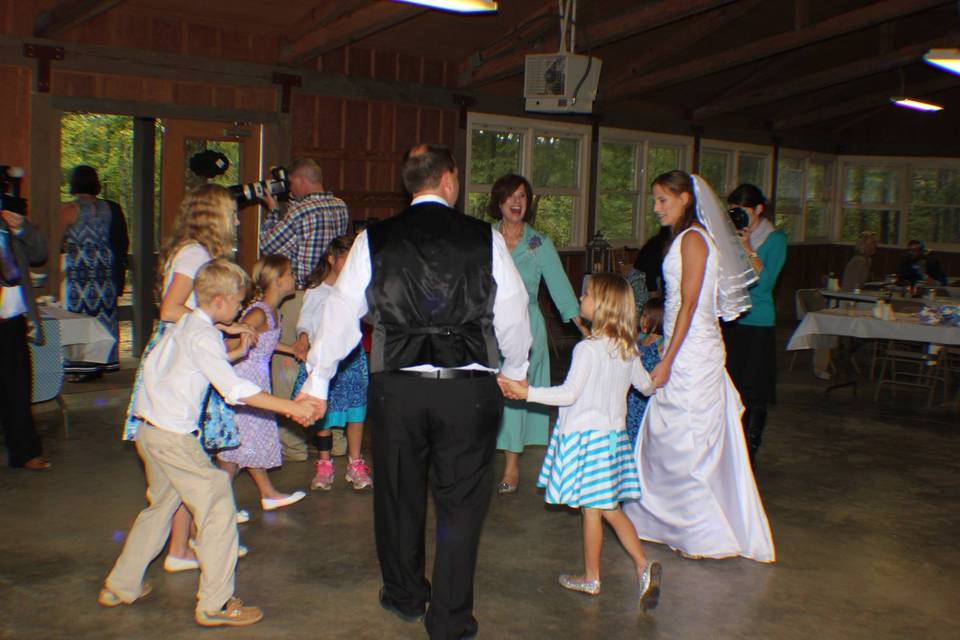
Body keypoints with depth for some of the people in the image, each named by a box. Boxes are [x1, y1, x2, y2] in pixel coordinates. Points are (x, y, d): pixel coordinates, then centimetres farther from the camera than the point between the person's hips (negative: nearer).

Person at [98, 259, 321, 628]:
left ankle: (119, 587, 33)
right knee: (218, 507, -4)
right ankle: (214, 605, -1)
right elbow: (235, 389, -26)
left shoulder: (184, 325, 12)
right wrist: (291, 407, -26)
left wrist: (234, 354, 16)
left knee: (161, 505, 24)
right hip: (173, 436, -10)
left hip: (149, 429, 10)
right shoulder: (203, 335, -17)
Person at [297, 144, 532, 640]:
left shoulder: (373, 241, 2)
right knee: (460, 503, 11)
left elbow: (341, 314, 5)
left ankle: (405, 597, 39)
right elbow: (513, 314, 7)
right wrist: (515, 370, 25)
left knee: (398, 495, 20)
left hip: (396, 388, 1)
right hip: (469, 389, -1)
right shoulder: (486, 239, 0)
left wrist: (317, 381, 16)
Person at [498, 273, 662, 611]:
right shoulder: (628, 348, 4)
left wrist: (527, 392, -18)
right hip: (614, 433, 7)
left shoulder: (588, 348, -19)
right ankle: (643, 566, 5)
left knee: (591, 508, 5)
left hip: (587, 435, -7)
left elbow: (569, 394, -21)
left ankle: (591, 577, 18)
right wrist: (653, 380, 42)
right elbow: (646, 385, 18)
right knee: (610, 508, 14)